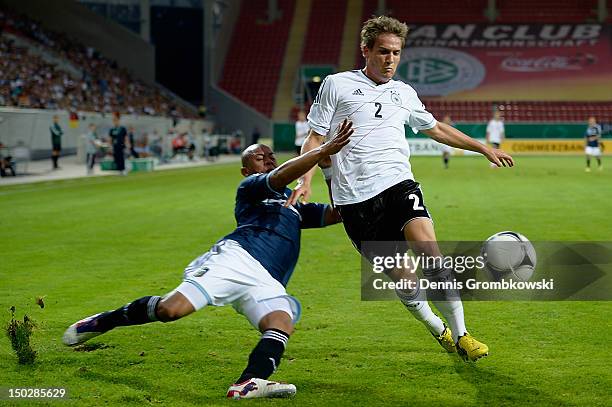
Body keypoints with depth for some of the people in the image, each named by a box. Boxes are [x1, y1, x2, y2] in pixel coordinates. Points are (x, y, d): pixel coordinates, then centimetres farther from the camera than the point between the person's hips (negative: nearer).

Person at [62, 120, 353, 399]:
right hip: (238, 257, -5)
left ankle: (247, 385, -48)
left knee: (282, 323, -28)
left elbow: (338, 213, 35)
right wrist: (323, 151, -12)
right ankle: (104, 322, 5)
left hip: (266, 284, 5)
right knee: (171, 308, -19)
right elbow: (277, 178, -5)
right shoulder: (250, 187, 16)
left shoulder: (295, 207, 36)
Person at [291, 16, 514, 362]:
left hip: (398, 182, 2)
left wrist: (484, 148, 37)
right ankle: (438, 330, 22)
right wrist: (305, 182, -6)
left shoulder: (405, 93, 20)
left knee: (428, 248, -21)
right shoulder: (337, 85, 9)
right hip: (354, 197, -2)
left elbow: (436, 129, 35)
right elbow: (316, 138, 9)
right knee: (399, 274, -2)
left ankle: (460, 335, -15)